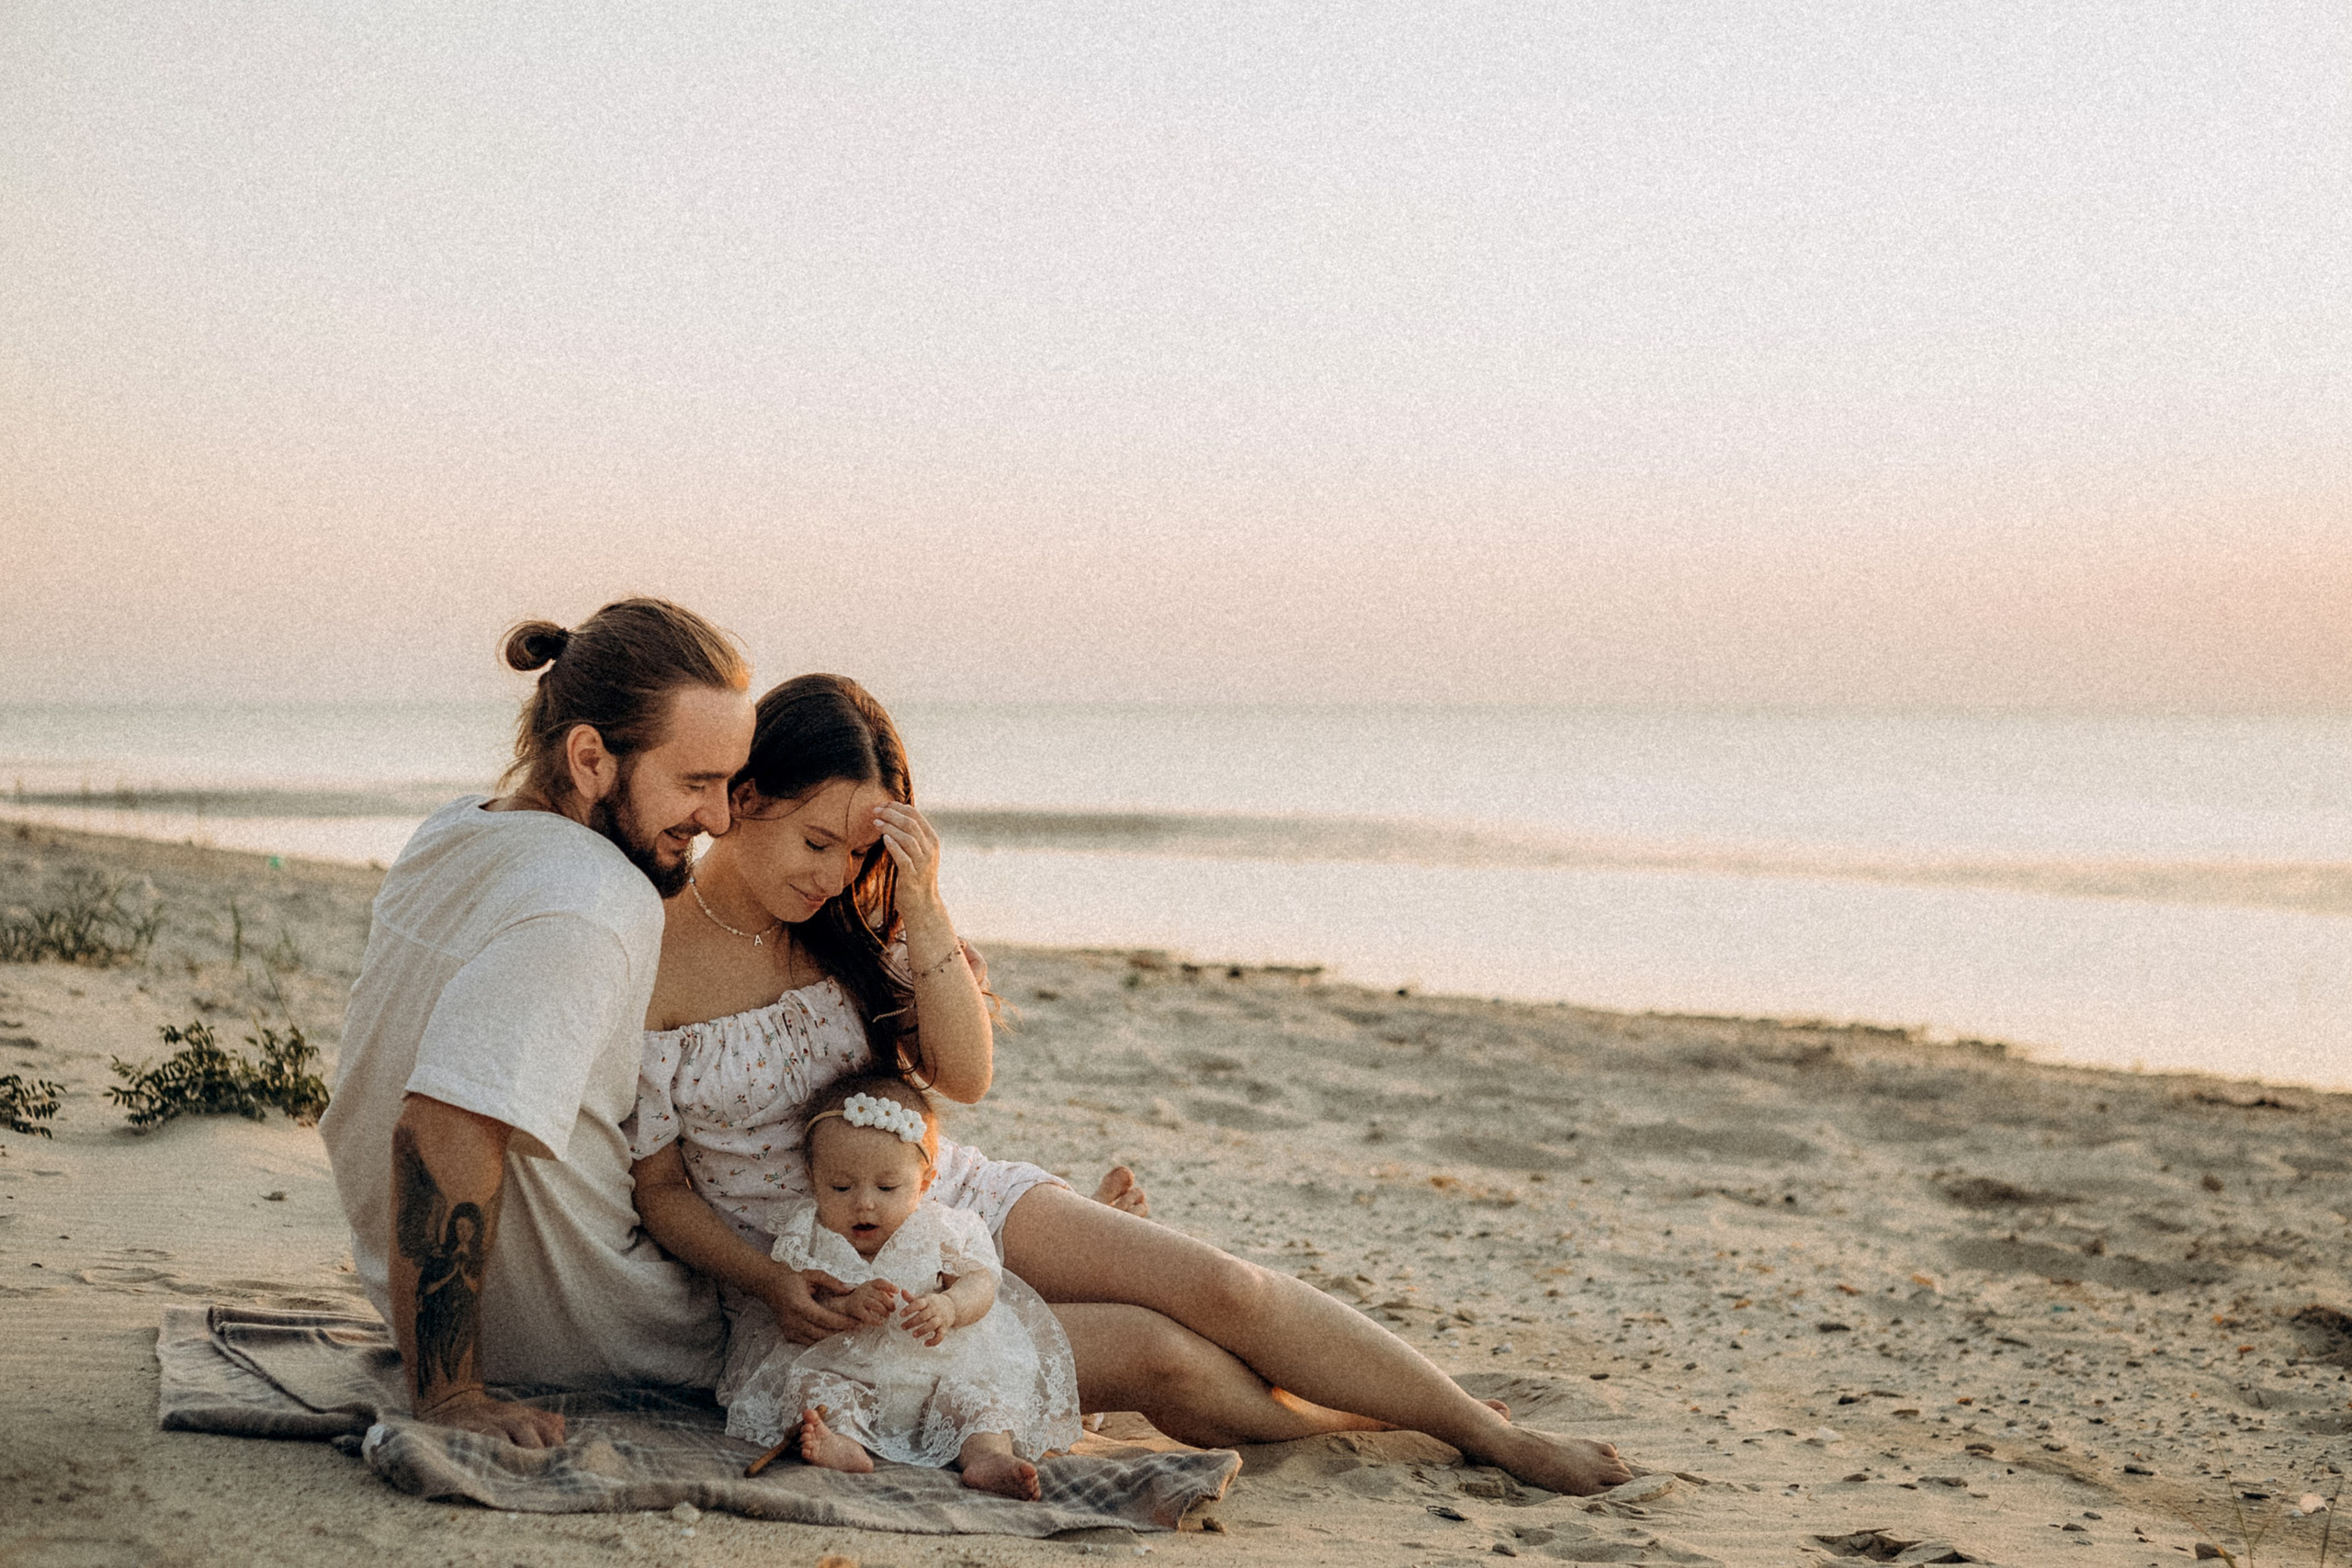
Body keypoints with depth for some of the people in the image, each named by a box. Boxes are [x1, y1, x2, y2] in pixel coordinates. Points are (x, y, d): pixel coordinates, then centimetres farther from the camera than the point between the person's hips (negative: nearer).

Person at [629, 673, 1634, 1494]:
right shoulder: (647, 966, -14)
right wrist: (773, 1285, -21)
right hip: (826, 1294, -5)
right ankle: (1370, 1423, 2)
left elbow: (964, 1076, -7)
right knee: (1159, 1358, -22)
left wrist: (921, 907, -18)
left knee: (1226, 1288, -11)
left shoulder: (853, 913, -1)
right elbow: (660, 1186, -6)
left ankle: (1491, 1433, 3)